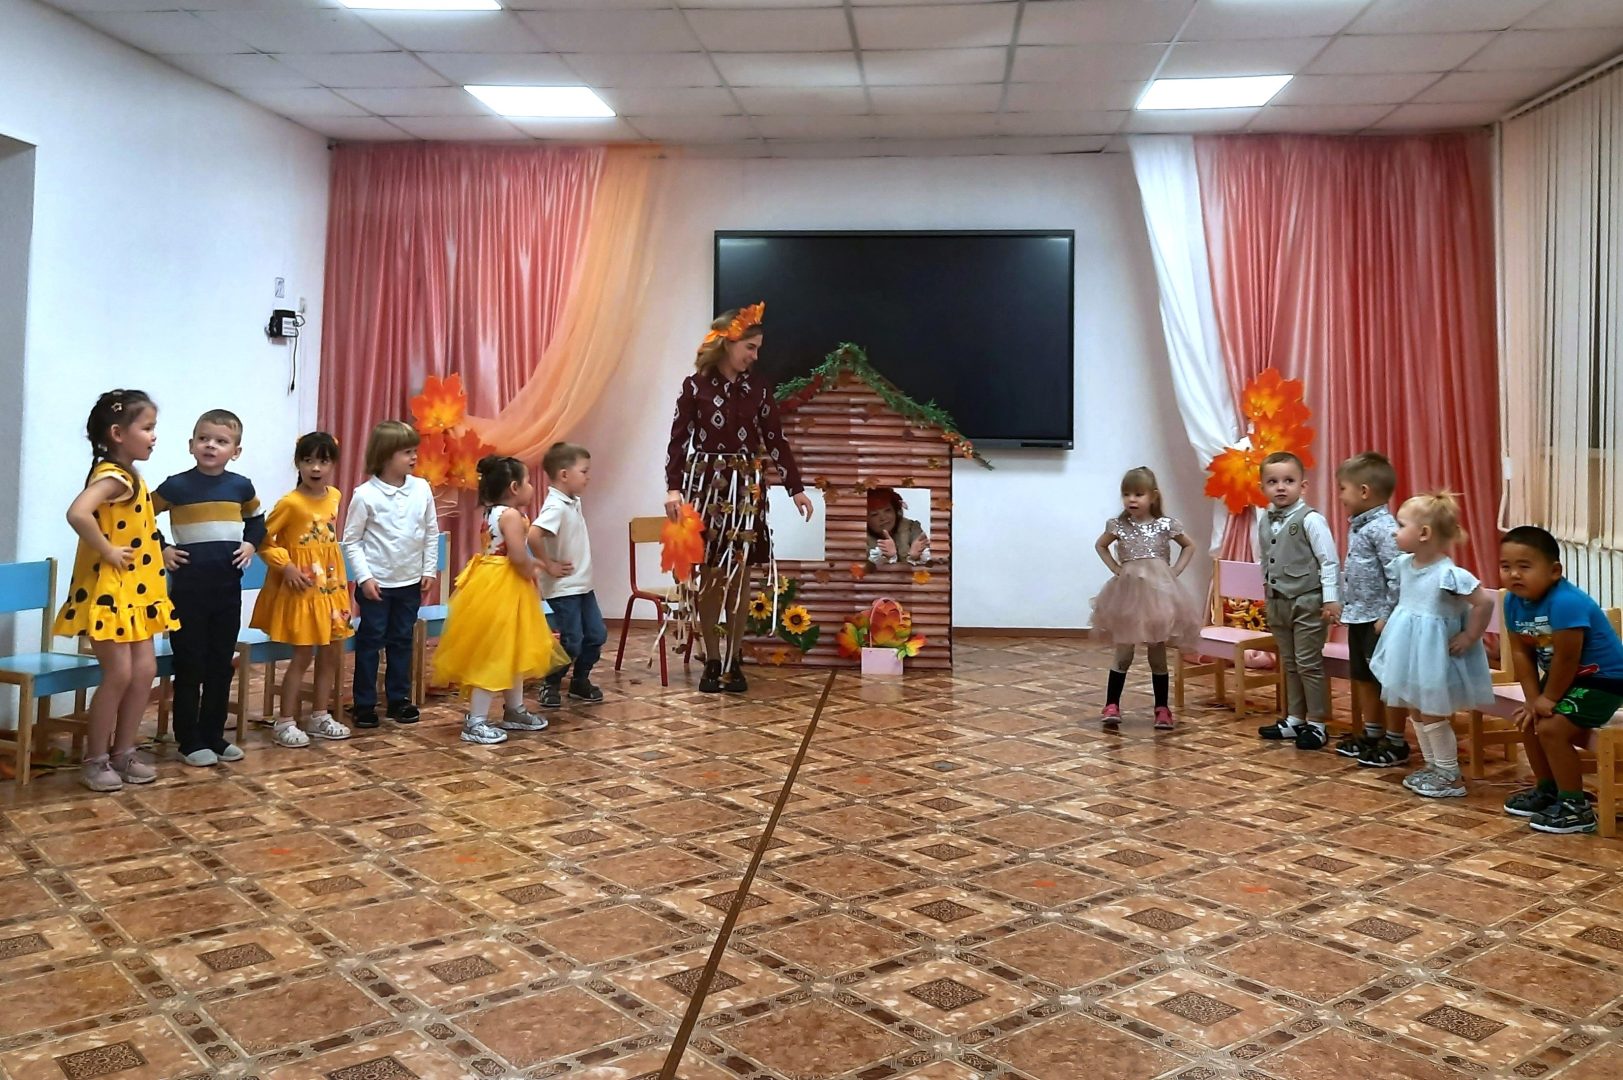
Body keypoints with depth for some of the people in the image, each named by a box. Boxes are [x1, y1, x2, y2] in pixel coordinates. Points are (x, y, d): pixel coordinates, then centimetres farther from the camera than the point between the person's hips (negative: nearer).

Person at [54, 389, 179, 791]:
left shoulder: (128, 477, 12)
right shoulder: (112, 477, -18)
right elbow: (77, 513, -36)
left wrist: (162, 552, 10)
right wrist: (107, 552, -25)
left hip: (134, 591, 9)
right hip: (108, 591, -9)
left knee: (145, 670, 9)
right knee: (119, 674, -6)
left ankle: (122, 753, 20)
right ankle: (95, 761, 8)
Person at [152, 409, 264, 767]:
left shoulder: (241, 486, 3)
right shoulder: (176, 486, -7)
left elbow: (257, 519, 21)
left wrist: (251, 544, 4)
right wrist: (161, 549, -8)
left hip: (228, 587, 4)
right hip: (188, 588, -4)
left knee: (222, 664, 11)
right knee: (190, 666, 2)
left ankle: (214, 735, 23)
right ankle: (189, 741, 12)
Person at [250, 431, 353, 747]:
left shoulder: (334, 496, 4)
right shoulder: (290, 502, -16)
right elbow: (262, 539, -13)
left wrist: (340, 581, 14)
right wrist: (286, 567, -21)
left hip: (330, 586, 7)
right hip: (301, 588, -7)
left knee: (332, 653, 11)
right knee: (303, 655, -3)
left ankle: (319, 716, 23)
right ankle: (284, 722, 8)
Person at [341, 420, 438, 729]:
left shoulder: (422, 489, -2)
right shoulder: (365, 495, -11)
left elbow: (432, 532, 6)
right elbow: (351, 540, -6)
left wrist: (429, 570, 5)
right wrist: (364, 577, -12)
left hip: (410, 581, 4)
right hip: (376, 583, -3)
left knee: (402, 641, 14)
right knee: (370, 642, 6)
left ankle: (400, 698, 25)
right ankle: (364, 703, 15)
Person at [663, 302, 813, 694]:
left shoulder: (757, 388, 5)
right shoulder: (695, 386, -2)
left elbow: (775, 440, 7)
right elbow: (678, 439, -4)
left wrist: (796, 488, 4)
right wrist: (673, 488, -14)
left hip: (745, 488, 2)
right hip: (705, 484, -2)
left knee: (739, 576, 2)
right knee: (707, 575, 2)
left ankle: (733, 660, 13)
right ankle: (712, 661, 12)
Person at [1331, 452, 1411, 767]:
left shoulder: (1384, 528, -19)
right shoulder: (1357, 526, 10)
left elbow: (1398, 575, -24)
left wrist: (1387, 615, -22)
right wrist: (1345, 605, 14)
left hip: (1378, 619, -10)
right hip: (1358, 616, 10)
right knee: (1363, 678, 18)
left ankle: (1396, 744, 11)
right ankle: (1371, 735, 30)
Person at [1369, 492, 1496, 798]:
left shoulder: (1449, 574, -24)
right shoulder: (1404, 564, 1)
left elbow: (1484, 602, -23)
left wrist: (1469, 638, -17)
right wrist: (1387, 620, 13)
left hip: (1434, 654, -8)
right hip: (1409, 650, 8)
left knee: (1432, 715, 0)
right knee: (1416, 711, 16)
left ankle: (1451, 777, 13)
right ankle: (1433, 766, 30)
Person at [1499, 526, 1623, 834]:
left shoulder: (1566, 602, -34)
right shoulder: (1513, 601, -9)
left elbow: (1566, 659, -28)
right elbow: (1521, 652, -4)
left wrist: (1548, 699, -15)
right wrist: (1534, 699, -11)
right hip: (1568, 676, 9)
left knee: (1551, 728, -17)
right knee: (1530, 721, 14)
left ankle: (1576, 808, -4)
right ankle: (1547, 790, 33)